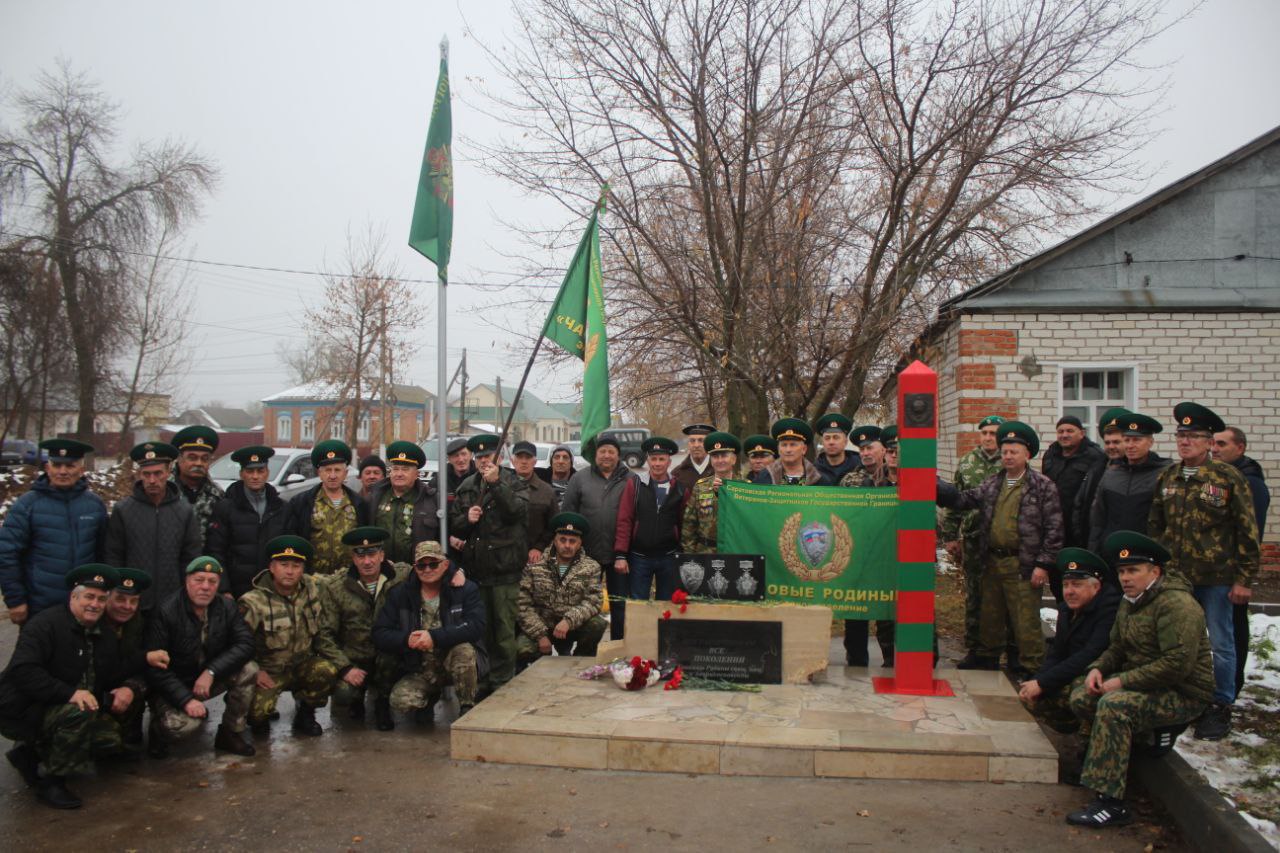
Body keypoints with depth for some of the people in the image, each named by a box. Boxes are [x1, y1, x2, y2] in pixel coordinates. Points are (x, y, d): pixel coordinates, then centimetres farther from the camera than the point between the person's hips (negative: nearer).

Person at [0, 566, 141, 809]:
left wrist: (127, 689, -13)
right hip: (25, 712, -8)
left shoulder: (104, 636, 8)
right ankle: (51, 782, -14)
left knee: (114, 740, -4)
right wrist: (70, 693, -37)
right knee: (79, 714, -33)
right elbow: (23, 670, -29)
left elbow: (123, 674, 12)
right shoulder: (46, 624, -17)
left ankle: (34, 753, 12)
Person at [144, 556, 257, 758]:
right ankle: (158, 728, 7)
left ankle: (231, 733, -3)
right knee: (183, 726, -32)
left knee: (248, 670, -21)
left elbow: (245, 643, -14)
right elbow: (155, 667, -20)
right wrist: (186, 700, -27)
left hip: (208, 680, 4)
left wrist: (211, 672, -28)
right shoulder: (165, 611, -19)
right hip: (173, 687, -4)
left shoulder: (226, 607, -5)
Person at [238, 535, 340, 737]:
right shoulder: (254, 602, -15)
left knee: (328, 671, -30)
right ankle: (260, 718, 14)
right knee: (257, 712, -28)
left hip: (302, 664, 3)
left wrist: (336, 658, -6)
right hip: (269, 672, -2)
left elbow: (322, 629, 3)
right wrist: (255, 671, -16)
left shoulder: (312, 589, -4)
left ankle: (305, 714, 2)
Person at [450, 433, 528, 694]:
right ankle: (482, 681, 25)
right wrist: (467, 519, -7)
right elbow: (453, 522, 14)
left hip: (505, 568, -5)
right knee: (480, 628, 13)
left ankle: (503, 682, 11)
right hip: (475, 568, 5)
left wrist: (496, 483, -24)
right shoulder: (466, 487, 12)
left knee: (504, 628, 1)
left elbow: (517, 511, -20)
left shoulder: (514, 483, -2)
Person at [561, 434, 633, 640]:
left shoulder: (631, 480, 3)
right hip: (587, 553, 1)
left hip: (618, 554, -1)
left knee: (620, 605, 8)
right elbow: (567, 512, 4)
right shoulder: (580, 479, 5)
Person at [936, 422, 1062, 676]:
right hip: (992, 562, 6)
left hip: (1022, 566, -6)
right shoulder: (992, 484, 12)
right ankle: (986, 661, 32)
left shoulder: (1043, 486, -5)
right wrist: (936, 488, -10)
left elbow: (1053, 528, -8)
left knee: (1025, 622, -1)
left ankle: (1030, 669, 12)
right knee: (989, 617, 17)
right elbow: (963, 499, 5)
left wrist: (1043, 564, -12)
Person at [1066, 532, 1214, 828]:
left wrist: (1123, 681, -24)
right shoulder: (1129, 603, 10)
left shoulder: (1176, 605, -21)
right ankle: (1160, 727, 8)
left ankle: (1110, 803, -28)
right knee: (1081, 697, -6)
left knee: (1113, 705, -31)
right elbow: (1117, 647, 19)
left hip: (1183, 693, -9)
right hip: (1144, 680, 9)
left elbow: (1178, 664, -28)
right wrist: (1098, 668, -4)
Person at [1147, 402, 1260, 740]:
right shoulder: (1167, 478, 5)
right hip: (1174, 576, 4)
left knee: (1220, 644, 7)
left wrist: (1244, 579, -9)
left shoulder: (1228, 477, -8)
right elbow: (1154, 526, 12)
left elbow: (1247, 531, -7)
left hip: (1216, 577, -4)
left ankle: (1220, 708, 20)